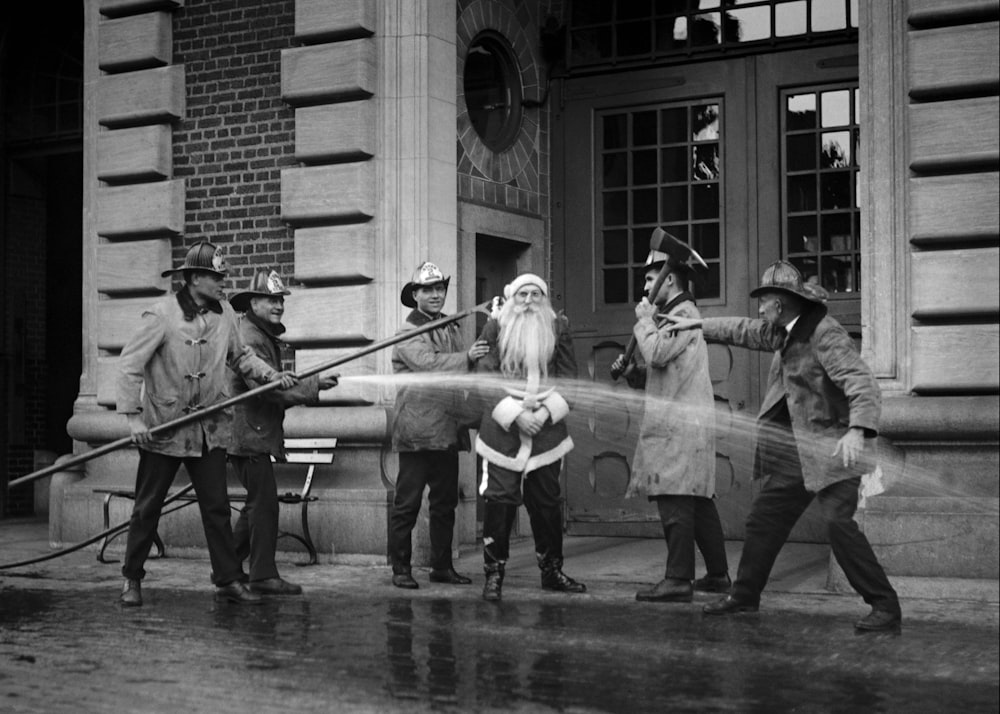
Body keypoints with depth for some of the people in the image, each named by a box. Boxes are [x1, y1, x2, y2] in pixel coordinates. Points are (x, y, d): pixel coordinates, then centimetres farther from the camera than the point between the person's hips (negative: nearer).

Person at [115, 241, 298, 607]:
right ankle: (131, 580, 21)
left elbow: (240, 355, 16)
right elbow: (130, 365, -13)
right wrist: (133, 417, -18)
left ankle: (229, 580, 9)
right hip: (162, 428, -4)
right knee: (147, 508, 7)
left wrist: (271, 374, -1)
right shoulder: (161, 315, -13)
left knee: (217, 507, 4)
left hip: (209, 429, 4)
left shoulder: (224, 313, 3)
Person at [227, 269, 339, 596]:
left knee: (258, 504, 16)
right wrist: (312, 385, -22)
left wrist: (310, 386, 7)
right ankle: (264, 576, -3)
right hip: (249, 434, -11)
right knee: (264, 504, -8)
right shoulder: (248, 337, -14)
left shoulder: (265, 336, 20)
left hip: (257, 434, 11)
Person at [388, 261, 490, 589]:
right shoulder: (408, 333, -4)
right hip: (417, 430, -7)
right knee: (407, 503, -2)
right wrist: (466, 357, -31)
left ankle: (442, 566, 20)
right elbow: (428, 363, -22)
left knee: (446, 502, 11)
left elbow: (465, 373, 17)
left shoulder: (452, 329, 17)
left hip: (448, 431, 7)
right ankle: (400, 568, 6)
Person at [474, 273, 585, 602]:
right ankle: (494, 574, 3)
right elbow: (485, 378, -3)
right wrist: (514, 413, -13)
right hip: (503, 427, -2)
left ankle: (552, 571, 21)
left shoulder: (558, 327, 7)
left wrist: (547, 411, -8)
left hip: (546, 427, 2)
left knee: (547, 501, 9)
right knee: (500, 500, -6)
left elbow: (569, 377, 6)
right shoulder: (495, 327, 2)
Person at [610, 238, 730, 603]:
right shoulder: (679, 313, 22)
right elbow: (661, 369, 23)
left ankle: (678, 580, -12)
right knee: (699, 501, 12)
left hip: (679, 423, -10)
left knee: (675, 502, -11)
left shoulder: (683, 312, -9)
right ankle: (717, 574, 17)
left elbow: (656, 354, -20)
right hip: (682, 420, 10)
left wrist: (644, 319, -6)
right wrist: (630, 371, 7)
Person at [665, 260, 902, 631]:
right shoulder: (786, 332, 10)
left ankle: (885, 607, -11)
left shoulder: (826, 335, -18)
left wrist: (857, 430, -40)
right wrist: (698, 324, 34)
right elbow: (746, 331, 29)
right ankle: (744, 596, 27)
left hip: (833, 447, -9)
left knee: (838, 522, -19)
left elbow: (864, 384, -25)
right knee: (764, 517, 13)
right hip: (797, 449, 10)